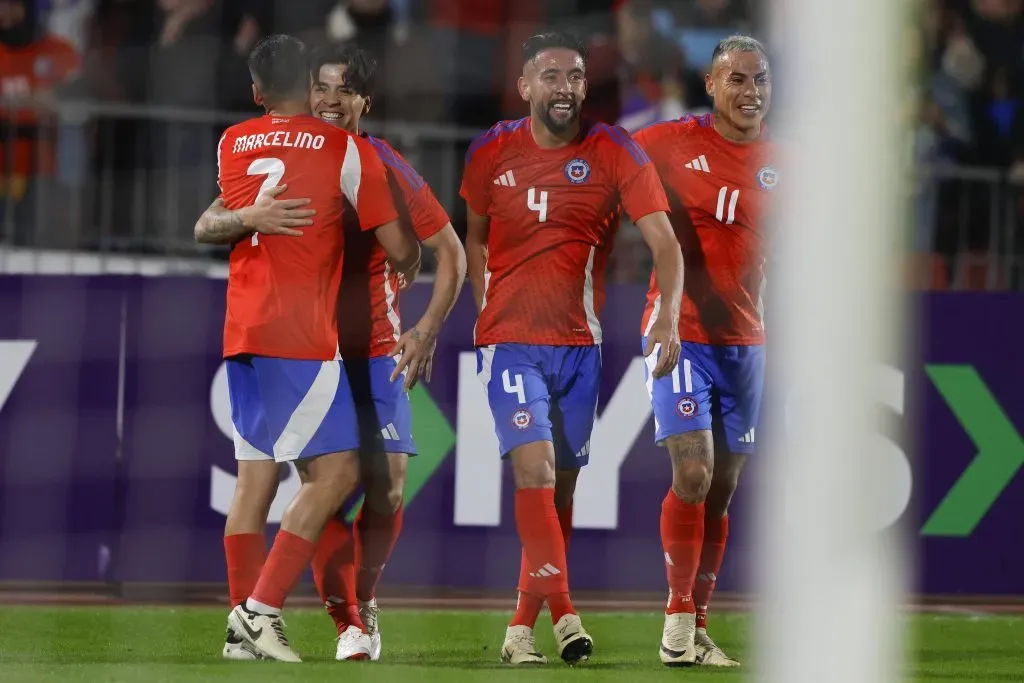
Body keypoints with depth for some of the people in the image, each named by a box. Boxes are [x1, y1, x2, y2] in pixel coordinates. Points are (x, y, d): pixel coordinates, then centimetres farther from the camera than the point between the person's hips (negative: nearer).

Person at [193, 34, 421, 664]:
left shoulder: (231, 146, 12)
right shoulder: (347, 151, -3)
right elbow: (400, 250, 0)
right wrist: (411, 267, 21)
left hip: (243, 330, 6)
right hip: (303, 337, -6)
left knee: (256, 475, 8)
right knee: (336, 472, -6)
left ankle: (245, 624, 6)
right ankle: (263, 609, -14)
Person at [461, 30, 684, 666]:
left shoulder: (616, 154, -5)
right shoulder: (492, 153, 1)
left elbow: (664, 241, -12)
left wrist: (669, 319, -27)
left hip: (580, 340, 1)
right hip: (510, 340, -1)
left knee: (562, 487, 6)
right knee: (535, 468, -18)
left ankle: (523, 625, 17)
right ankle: (564, 615, -22)